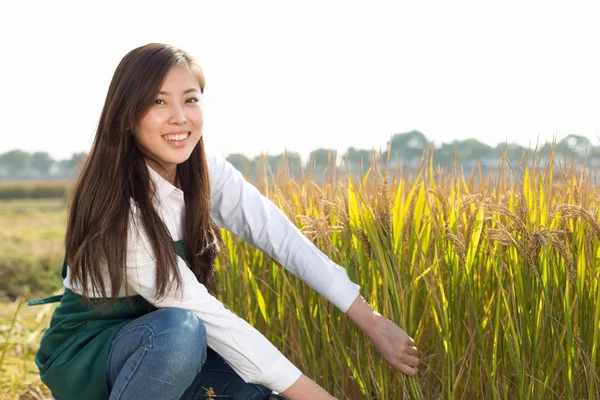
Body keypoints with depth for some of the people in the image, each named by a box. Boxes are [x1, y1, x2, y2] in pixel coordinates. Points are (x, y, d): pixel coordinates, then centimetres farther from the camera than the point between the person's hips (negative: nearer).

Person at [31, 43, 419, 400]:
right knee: (181, 329, -35)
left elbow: (280, 237, -16)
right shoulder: (116, 205, -29)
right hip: (85, 354, -6)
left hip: (159, 343, 6)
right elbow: (199, 311, -32)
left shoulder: (208, 173, -8)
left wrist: (370, 320, -25)